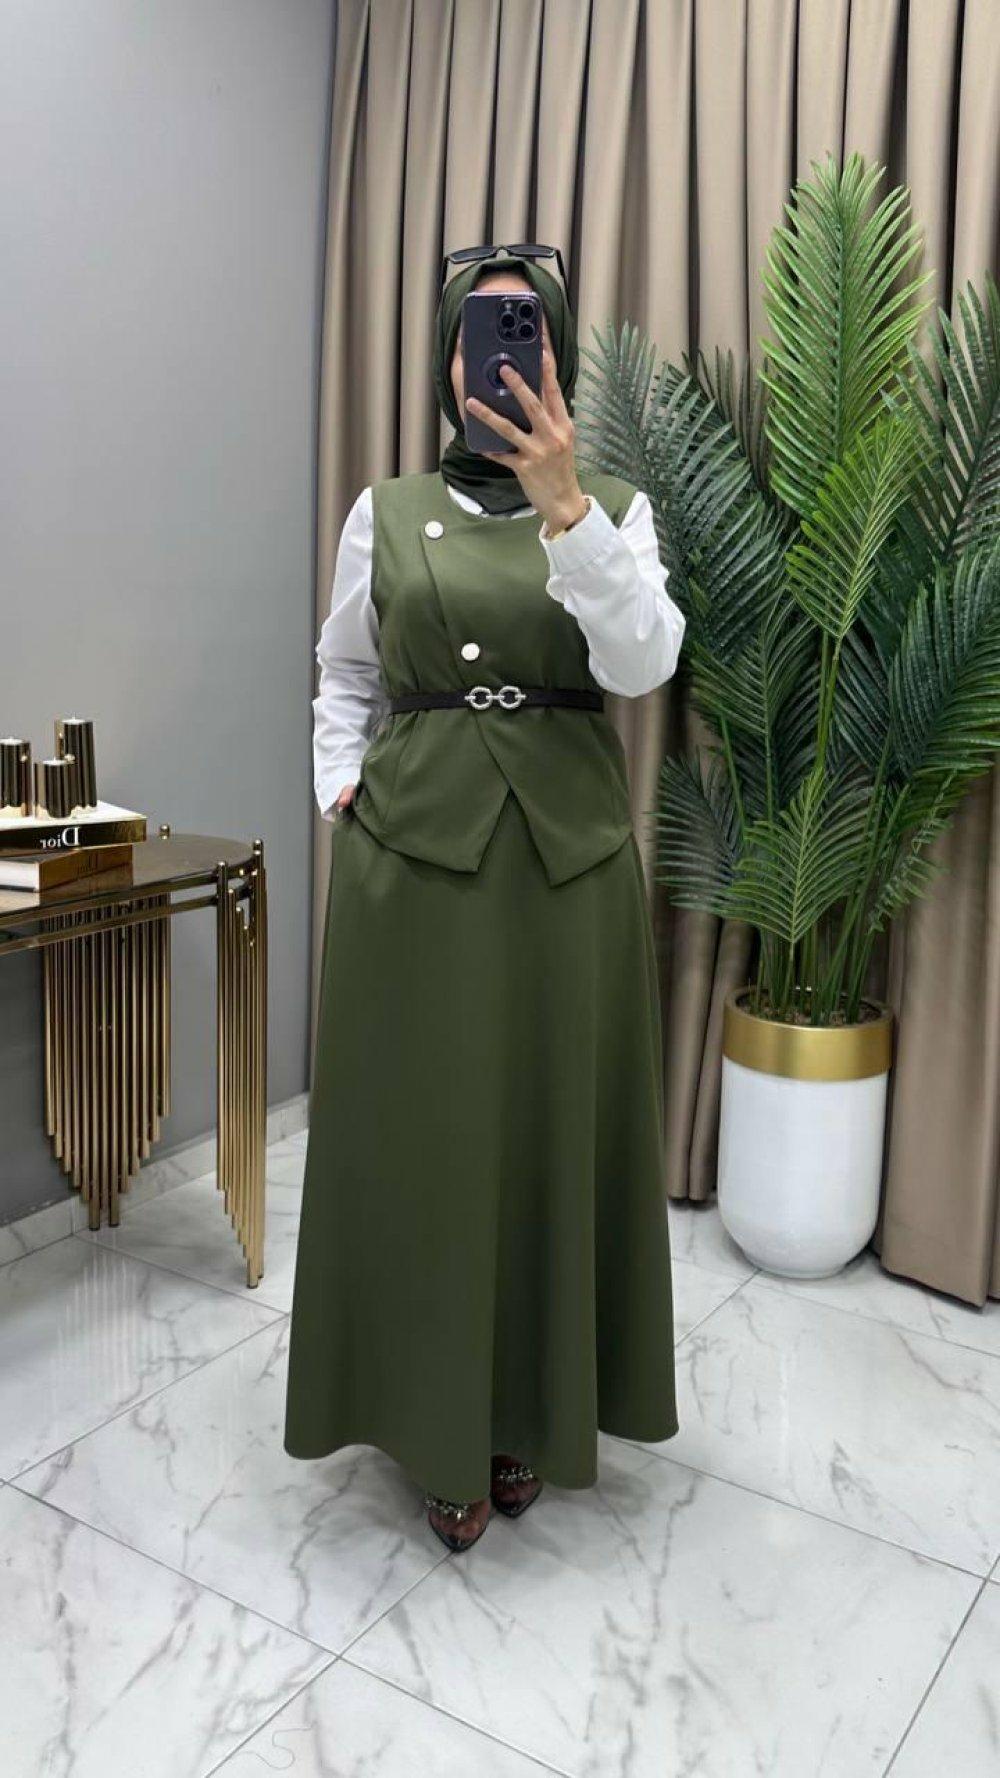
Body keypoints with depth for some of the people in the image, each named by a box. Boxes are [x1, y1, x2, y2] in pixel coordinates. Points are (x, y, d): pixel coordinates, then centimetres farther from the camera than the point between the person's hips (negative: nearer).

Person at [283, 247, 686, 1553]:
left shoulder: (616, 509, 5)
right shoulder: (384, 513, 8)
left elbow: (644, 663, -13)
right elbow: (346, 677, 16)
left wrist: (561, 500, -24)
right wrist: (342, 791, 1)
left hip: (570, 850, 0)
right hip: (412, 849, 0)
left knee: (553, 1128, 6)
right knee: (419, 1131, 3)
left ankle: (531, 1407, 27)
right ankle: (437, 1417, 22)